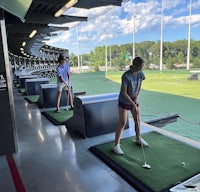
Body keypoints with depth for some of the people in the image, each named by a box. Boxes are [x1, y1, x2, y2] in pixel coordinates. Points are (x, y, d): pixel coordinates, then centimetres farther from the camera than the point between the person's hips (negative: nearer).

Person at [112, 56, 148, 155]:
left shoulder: (140, 74, -7)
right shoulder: (126, 76, -26)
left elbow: (139, 87, 5)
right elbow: (124, 93, -24)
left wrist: (136, 98, -9)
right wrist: (134, 105, -22)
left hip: (134, 100, 6)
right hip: (124, 102, -6)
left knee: (137, 120, 15)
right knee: (122, 123, -6)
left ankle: (138, 139, 37)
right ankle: (116, 145, 5)